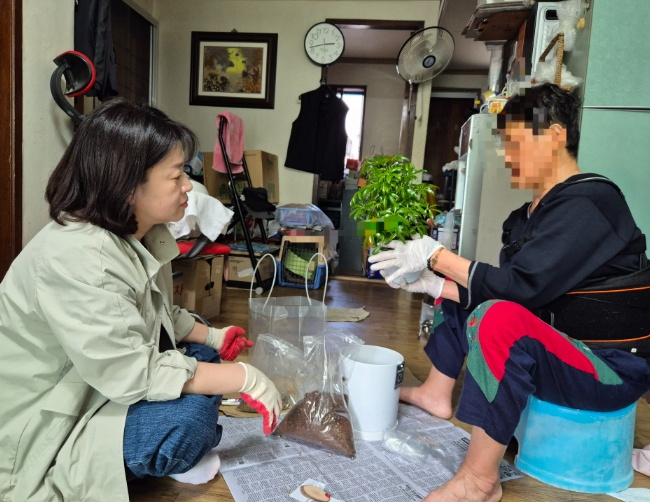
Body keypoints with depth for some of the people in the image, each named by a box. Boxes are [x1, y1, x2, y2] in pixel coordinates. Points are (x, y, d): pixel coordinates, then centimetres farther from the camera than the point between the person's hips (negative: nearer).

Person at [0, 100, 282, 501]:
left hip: (108, 379, 10)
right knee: (189, 415, -28)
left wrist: (211, 336, 2)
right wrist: (244, 378, -29)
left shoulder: (140, 234, -2)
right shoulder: (78, 260, -32)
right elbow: (133, 373, -33)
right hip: (43, 433, -9)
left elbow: (156, 313, 13)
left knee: (204, 357, 4)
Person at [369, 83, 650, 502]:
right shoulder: (536, 209, 7)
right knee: (459, 289, 12)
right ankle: (437, 394, 16)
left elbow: (521, 286, -29)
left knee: (499, 315, -37)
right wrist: (434, 283, -5)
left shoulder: (586, 205, -21)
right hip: (555, 345, 10)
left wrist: (436, 256, -21)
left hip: (613, 367, -10)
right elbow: (507, 286, 5)